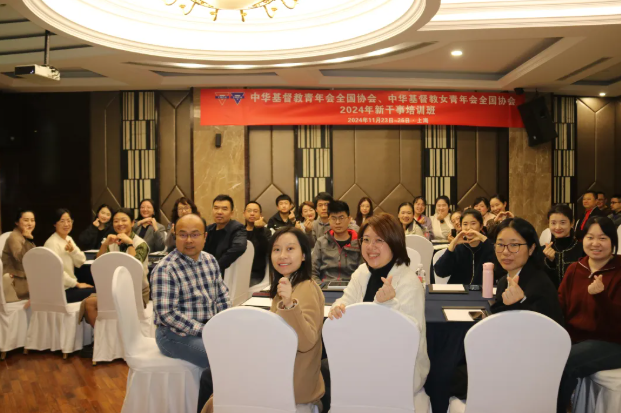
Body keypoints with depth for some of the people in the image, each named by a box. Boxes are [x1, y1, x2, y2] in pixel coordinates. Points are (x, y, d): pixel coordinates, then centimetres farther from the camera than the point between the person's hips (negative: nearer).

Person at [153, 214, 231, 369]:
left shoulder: (210, 260, 5)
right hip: (177, 335, -7)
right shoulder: (165, 269, -15)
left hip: (211, 328, 7)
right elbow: (167, 314, -20)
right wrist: (204, 331, -20)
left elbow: (222, 296, 12)